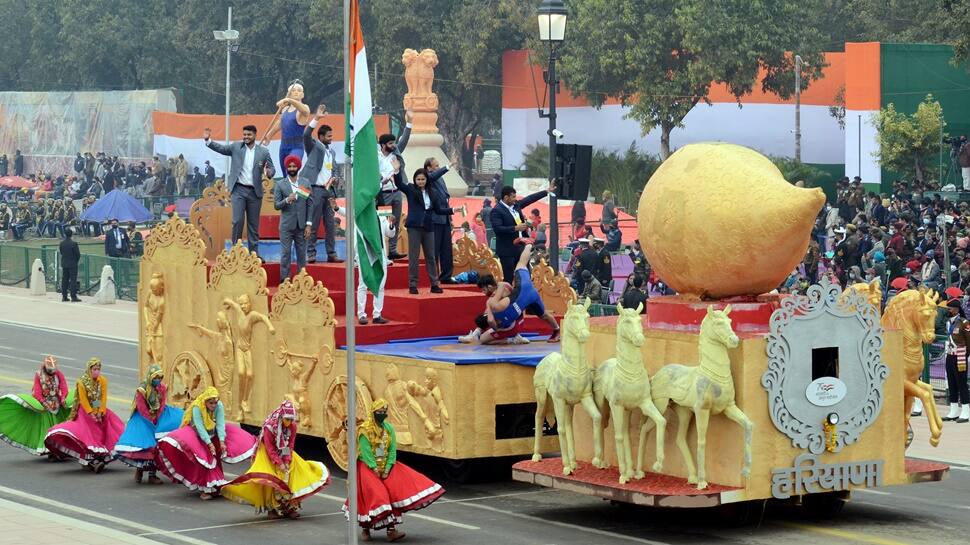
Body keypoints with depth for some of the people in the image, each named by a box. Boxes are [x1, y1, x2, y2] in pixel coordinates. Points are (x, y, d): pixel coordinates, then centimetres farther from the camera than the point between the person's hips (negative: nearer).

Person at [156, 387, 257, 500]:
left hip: (213, 434, 5)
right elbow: (200, 427, -32)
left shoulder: (219, 406, -16)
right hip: (198, 435, -5)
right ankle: (206, 489, -15)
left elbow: (220, 424, -21)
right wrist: (209, 444, -39)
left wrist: (222, 441, -33)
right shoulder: (197, 408, -27)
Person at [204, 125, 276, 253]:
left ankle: (254, 252, 12)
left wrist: (269, 173, -18)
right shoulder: (236, 147, 4)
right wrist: (208, 140, -15)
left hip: (254, 191, 1)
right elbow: (220, 148, 1)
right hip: (239, 190, -1)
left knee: (253, 223, 7)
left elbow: (272, 169, 5)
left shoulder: (263, 152, 4)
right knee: (237, 221, -9)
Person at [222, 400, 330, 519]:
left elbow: (290, 445, -5)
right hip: (268, 455, -4)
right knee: (269, 479, -17)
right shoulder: (269, 427, -26)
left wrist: (287, 462, -16)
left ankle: (291, 506, -3)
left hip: (284, 454, 5)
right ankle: (272, 508, -8)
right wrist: (279, 463, -25)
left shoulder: (292, 426, -12)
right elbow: (269, 448, -21)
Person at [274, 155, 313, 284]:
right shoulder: (280, 184, 3)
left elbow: (310, 204, 6)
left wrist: (308, 224, 0)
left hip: (301, 225, 2)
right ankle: (285, 281, 1)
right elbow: (276, 205, 0)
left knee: (302, 254, 4)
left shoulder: (305, 183, 8)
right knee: (285, 254, -2)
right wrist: (287, 200, -20)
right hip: (286, 226, -2)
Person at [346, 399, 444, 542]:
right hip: (368, 467, -4)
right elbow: (366, 452, -14)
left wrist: (387, 469, -11)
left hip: (387, 466, 4)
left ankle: (391, 530, -17)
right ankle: (365, 529, 5)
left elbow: (392, 450, 1)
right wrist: (375, 470, -18)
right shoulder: (365, 430, -9)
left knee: (395, 491, -14)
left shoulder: (389, 428, 5)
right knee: (373, 495, -16)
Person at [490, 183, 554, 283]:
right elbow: (497, 229, -24)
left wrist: (547, 191, 24)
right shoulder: (497, 211, -14)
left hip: (520, 247, 8)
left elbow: (530, 199, 21)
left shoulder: (516, 205, 9)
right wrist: (515, 228, -25)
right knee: (508, 279, -4)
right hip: (507, 250, -8)